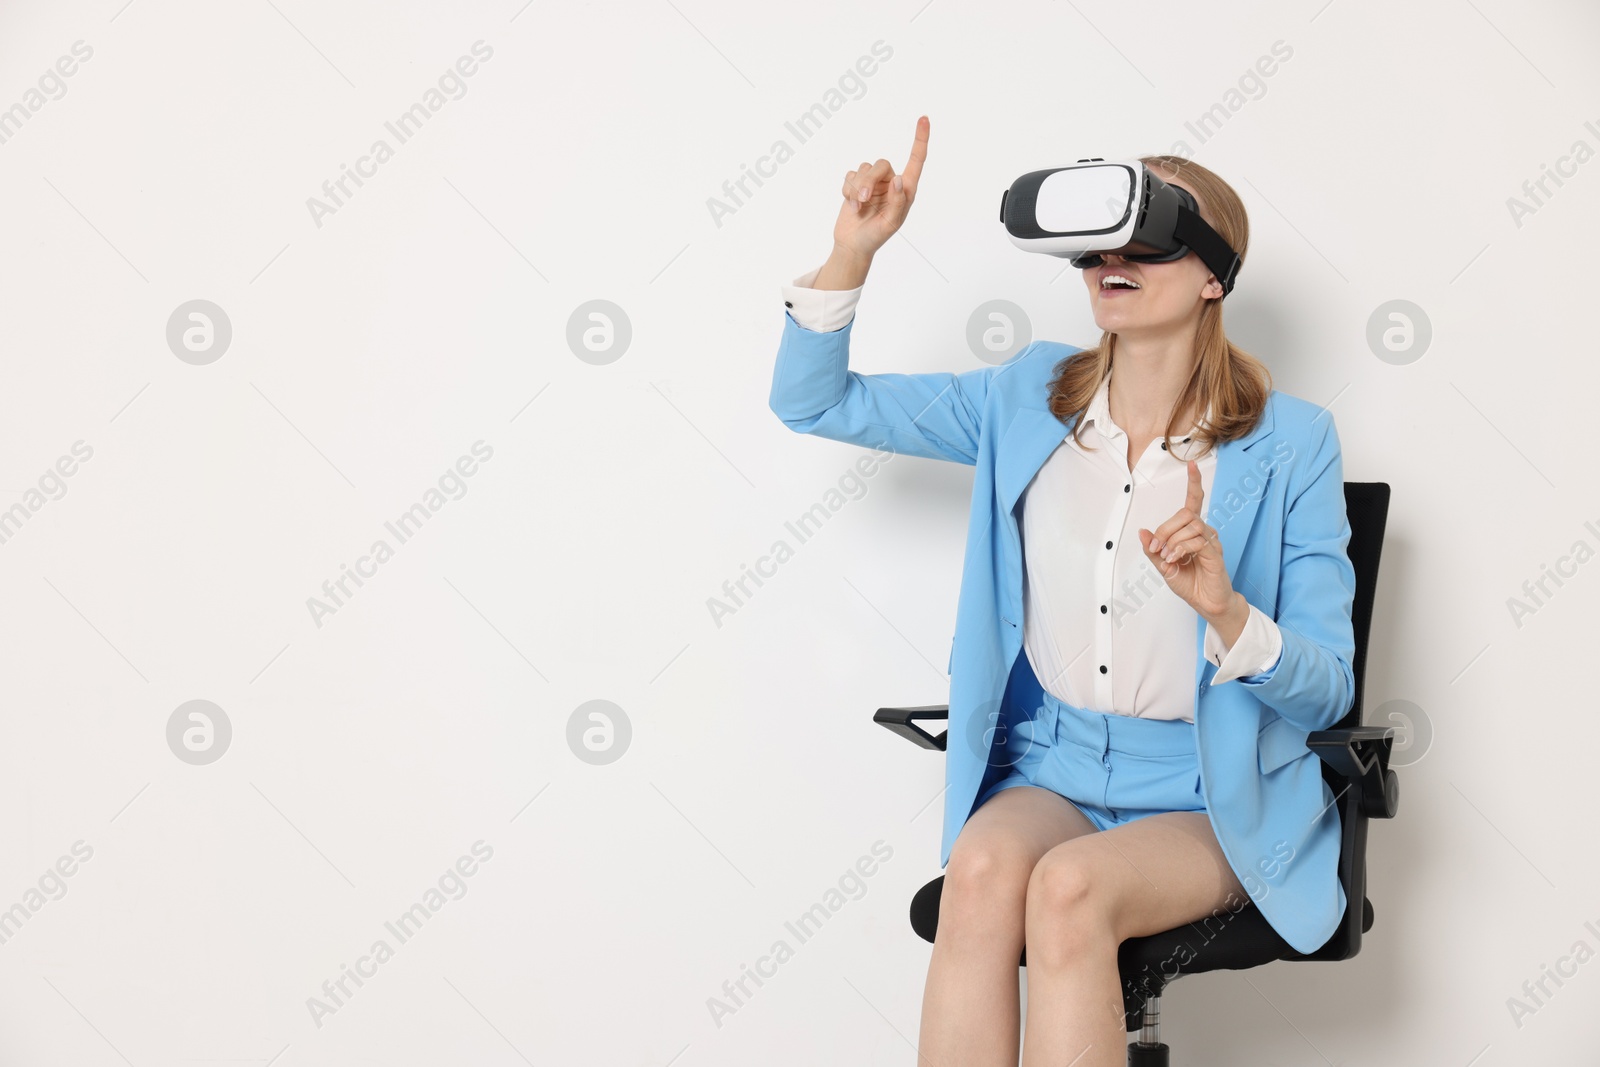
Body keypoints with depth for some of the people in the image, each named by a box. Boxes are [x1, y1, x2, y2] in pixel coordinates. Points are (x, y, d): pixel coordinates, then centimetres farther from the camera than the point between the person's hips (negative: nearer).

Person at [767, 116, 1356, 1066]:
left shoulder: (1289, 443, -5)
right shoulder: (1029, 400, 6)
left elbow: (1327, 692, -6)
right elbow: (813, 401, 11)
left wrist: (1226, 611, -28)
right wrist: (855, 249, -4)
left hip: (1212, 805, -2)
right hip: (1048, 770, 3)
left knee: (1068, 887, -34)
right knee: (983, 869, -32)